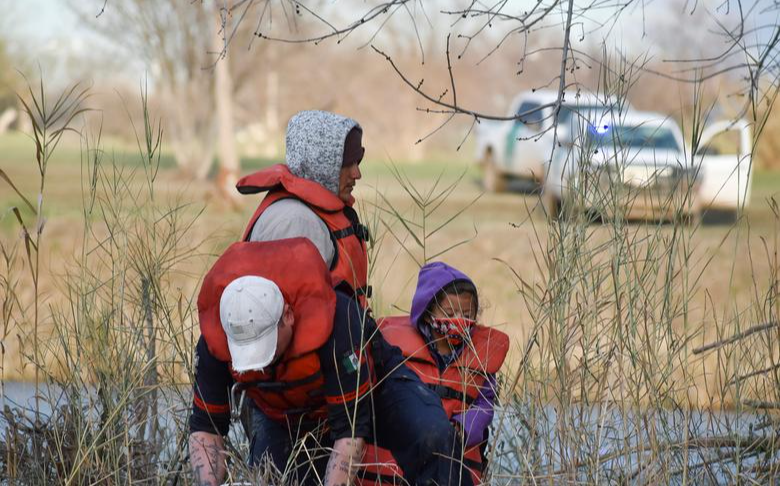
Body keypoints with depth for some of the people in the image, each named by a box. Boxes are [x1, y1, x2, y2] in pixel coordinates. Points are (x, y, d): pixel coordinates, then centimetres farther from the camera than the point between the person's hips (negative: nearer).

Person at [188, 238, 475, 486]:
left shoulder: (337, 322, -42)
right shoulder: (215, 341, -29)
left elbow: (351, 430, -38)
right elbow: (205, 427, -19)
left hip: (370, 383, -4)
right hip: (285, 415, 4)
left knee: (432, 436, -30)